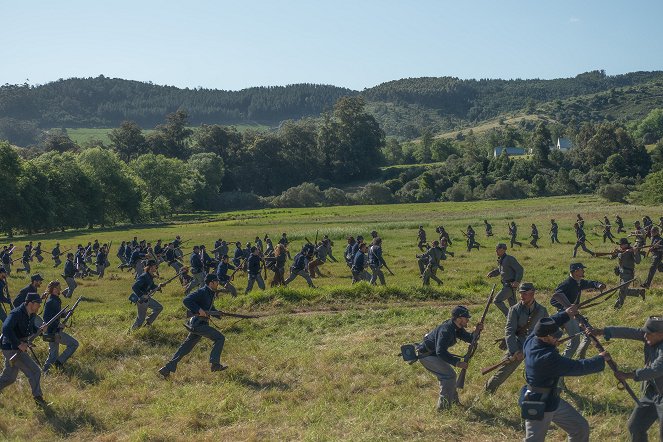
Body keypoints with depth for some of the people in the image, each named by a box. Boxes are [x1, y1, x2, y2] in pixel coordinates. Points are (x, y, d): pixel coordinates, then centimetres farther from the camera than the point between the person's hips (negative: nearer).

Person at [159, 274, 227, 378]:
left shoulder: (210, 294, 16)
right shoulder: (202, 292, -13)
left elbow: (210, 308, 30)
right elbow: (186, 300, -23)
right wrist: (199, 310, -27)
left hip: (199, 324, 10)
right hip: (197, 323, -10)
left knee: (185, 348, 11)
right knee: (219, 338, -9)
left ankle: (167, 368, 13)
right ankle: (214, 364, -6)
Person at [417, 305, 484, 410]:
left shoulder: (457, 328, 1)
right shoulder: (446, 330, -29)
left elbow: (470, 338, 3)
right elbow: (440, 352, -35)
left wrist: (476, 331, -16)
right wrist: (457, 362, -37)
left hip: (433, 354, 10)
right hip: (426, 355, -10)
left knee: (448, 375, 16)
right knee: (449, 375, -14)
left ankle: (454, 401, 28)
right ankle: (443, 406, -10)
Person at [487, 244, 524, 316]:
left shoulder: (509, 259, -15)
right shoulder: (500, 260, 11)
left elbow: (520, 270, -16)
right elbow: (499, 270, 29)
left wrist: (517, 281, -26)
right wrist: (491, 273, 10)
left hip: (511, 285, -9)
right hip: (506, 285, 9)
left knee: (497, 300, -13)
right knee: (513, 305, 12)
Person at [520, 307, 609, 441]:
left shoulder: (531, 341, -8)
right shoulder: (548, 358, -32)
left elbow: (546, 326, 15)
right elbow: (578, 367, -25)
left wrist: (565, 314, 17)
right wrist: (600, 359, -11)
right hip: (538, 405, -10)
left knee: (581, 428, 17)